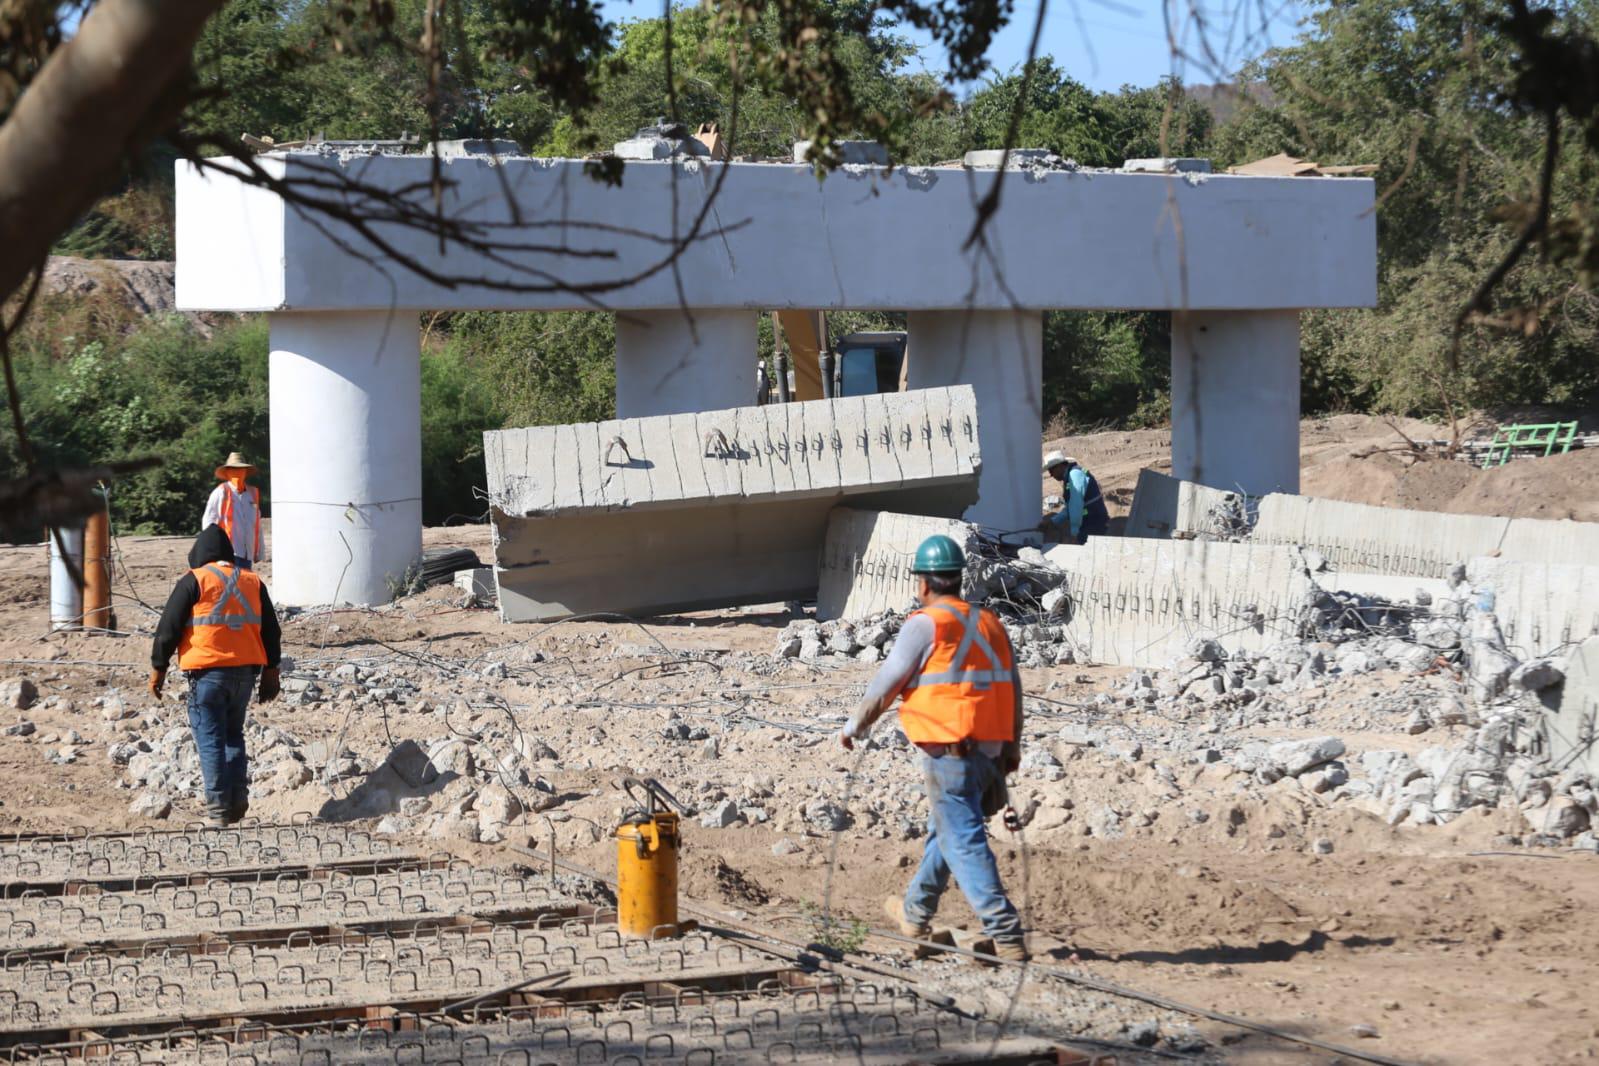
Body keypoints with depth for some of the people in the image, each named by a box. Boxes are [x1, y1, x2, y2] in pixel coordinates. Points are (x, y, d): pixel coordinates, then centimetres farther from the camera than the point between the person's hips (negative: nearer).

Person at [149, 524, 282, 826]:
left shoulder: (193, 581, -3)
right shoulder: (252, 582, 11)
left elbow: (168, 629, -4)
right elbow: (271, 631, 15)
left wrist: (158, 669, 4)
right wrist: (270, 672, 22)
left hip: (207, 672, -5)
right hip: (245, 671, 5)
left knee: (210, 739, 0)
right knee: (233, 735, 17)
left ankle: (218, 808, -3)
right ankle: (238, 794, 2)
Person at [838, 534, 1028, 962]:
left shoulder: (926, 625, -8)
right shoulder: (989, 623, 13)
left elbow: (886, 683, -5)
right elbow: (1013, 688, 14)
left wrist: (854, 727, 9)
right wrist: (1012, 746, 20)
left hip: (950, 752, -8)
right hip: (990, 750, 8)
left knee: (964, 843, -8)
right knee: (943, 832, 23)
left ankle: (1006, 937, -16)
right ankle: (916, 914, 39)